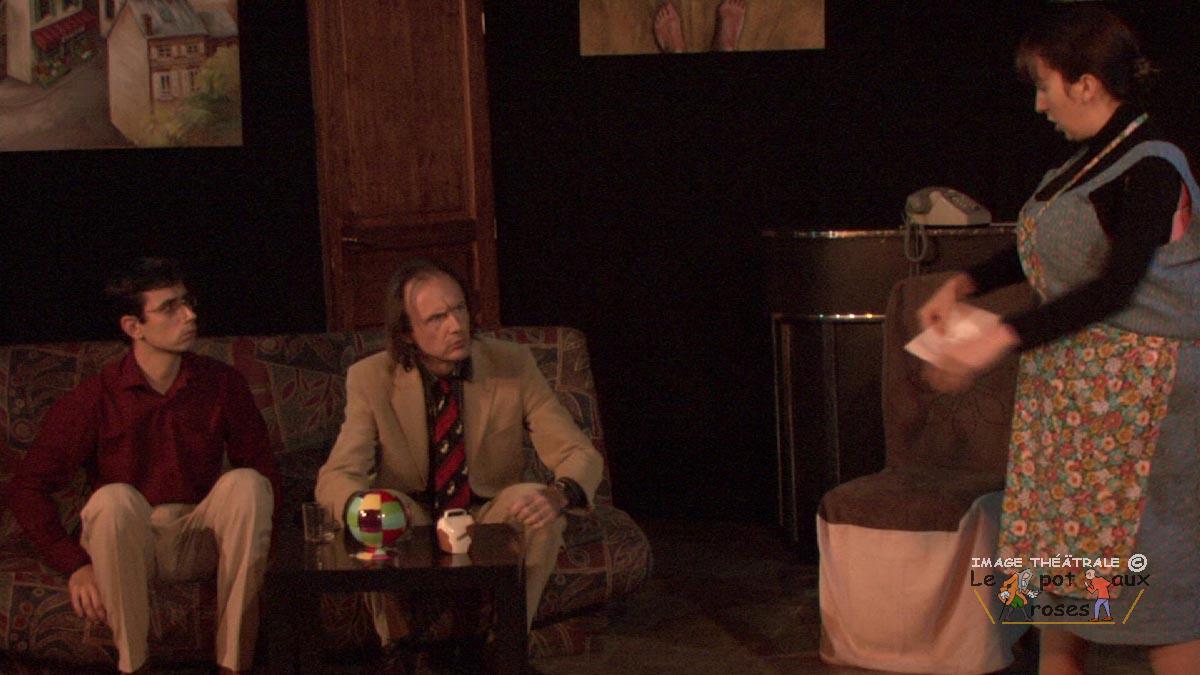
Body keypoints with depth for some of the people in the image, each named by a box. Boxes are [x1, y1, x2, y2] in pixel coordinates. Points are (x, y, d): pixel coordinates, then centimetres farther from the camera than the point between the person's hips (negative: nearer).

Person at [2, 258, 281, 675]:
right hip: (126, 543, -2)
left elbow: (266, 474, 4)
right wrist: (75, 565, -18)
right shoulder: (94, 399, -7)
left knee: (246, 482, -27)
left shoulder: (222, 384, 0)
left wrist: (249, 547, -12)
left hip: (200, 540, 2)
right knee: (114, 497, -34)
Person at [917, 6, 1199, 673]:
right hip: (1068, 381, 9)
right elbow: (1038, 251, 22)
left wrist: (1002, 339, -28)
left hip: (1134, 387, -9)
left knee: (1145, 551, -4)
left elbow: (1113, 289, -25)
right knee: (1061, 547, 12)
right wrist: (964, 285, 9)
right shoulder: (1095, 157, 10)